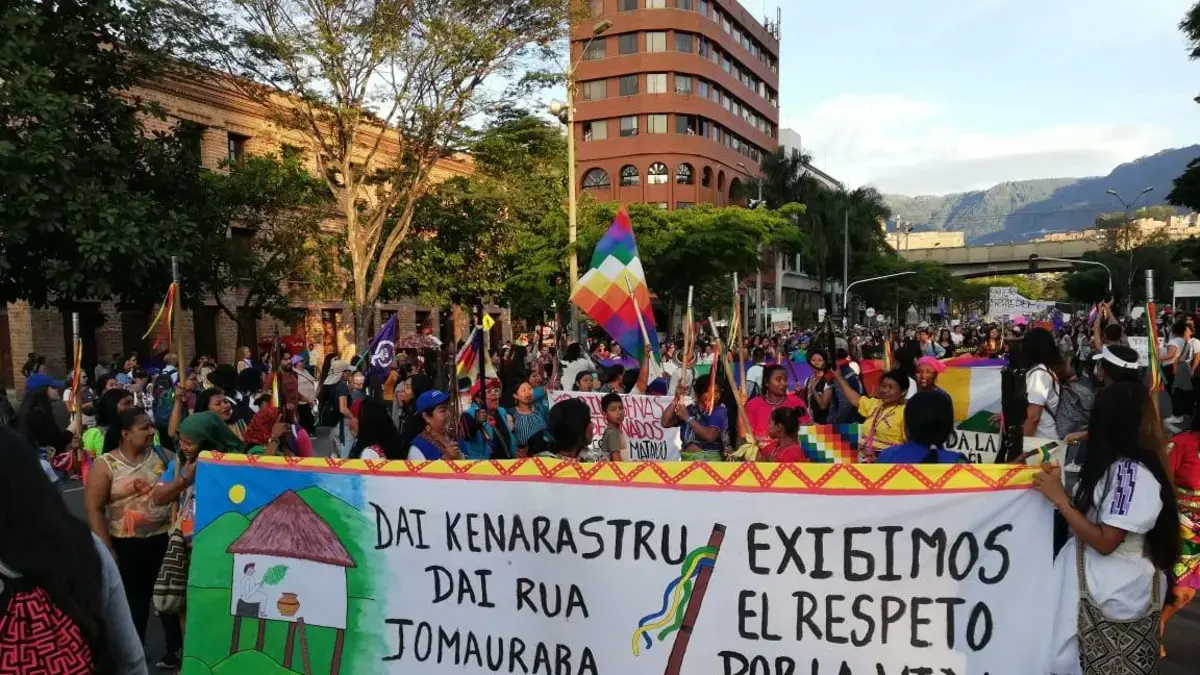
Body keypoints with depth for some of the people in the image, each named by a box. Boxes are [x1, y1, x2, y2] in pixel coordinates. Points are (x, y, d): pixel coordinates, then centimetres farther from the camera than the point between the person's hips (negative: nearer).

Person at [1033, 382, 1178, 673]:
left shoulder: (1134, 474, -21)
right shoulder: (1113, 465, 9)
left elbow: (1105, 542, -23)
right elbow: (1087, 516, 5)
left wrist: (1059, 498, -20)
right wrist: (1058, 488, -5)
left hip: (1118, 591, -8)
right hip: (1099, 580, 8)